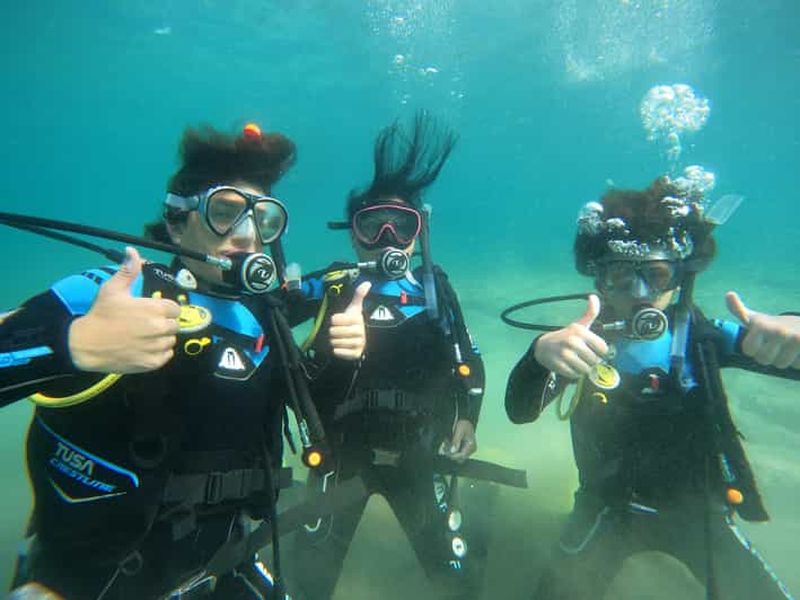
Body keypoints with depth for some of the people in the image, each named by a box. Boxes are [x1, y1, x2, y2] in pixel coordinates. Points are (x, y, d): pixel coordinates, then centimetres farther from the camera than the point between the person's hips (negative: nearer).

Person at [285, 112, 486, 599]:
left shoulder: (436, 290, 3)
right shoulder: (330, 288, -5)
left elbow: (470, 362, 9)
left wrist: (466, 417, -2)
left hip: (420, 454, 2)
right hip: (341, 453, -1)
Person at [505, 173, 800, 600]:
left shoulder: (701, 338, -12)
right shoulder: (586, 342, -17)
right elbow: (520, 412, -29)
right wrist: (540, 353, -52)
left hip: (699, 509, 2)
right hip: (610, 511, -1)